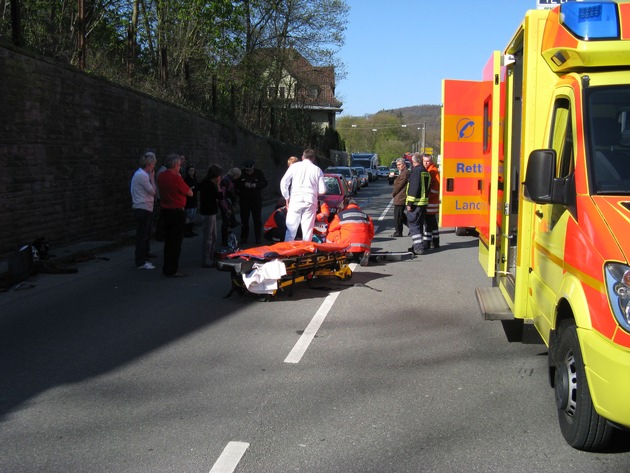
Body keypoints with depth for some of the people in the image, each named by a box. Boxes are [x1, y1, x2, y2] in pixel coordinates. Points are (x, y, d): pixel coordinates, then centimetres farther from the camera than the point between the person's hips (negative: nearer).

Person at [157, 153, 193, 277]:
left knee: (168, 241, 17)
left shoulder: (161, 177, 5)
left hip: (165, 210, 8)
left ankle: (166, 268, 25)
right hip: (177, 211, -8)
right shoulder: (176, 178, -19)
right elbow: (190, 193, -11)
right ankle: (172, 271, 3)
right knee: (176, 242, 0)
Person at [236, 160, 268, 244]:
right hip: (244, 200, 1)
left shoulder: (258, 173, -3)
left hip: (256, 200, -1)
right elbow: (236, 184, -2)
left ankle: (258, 238, 12)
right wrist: (244, 185, -19)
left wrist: (256, 185, -19)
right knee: (244, 220, 6)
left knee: (257, 220, 4)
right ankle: (244, 238, 15)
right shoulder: (241, 174, -2)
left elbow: (265, 183, -4)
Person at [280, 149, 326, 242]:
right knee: (308, 231, 3)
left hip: (295, 200, 0)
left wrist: (287, 198, 9)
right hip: (310, 202, 0)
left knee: (291, 228, 2)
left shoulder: (295, 166, 8)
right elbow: (322, 190, 6)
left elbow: (283, 182, 1)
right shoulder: (317, 170, 10)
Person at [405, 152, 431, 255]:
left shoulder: (416, 171, -13)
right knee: (420, 224, 18)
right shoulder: (426, 172, 15)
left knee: (414, 225, -5)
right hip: (424, 202, 9)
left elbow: (413, 188, -19)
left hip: (416, 203, -9)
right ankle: (420, 245, 25)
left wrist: (409, 203, -19)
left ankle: (418, 247, -10)